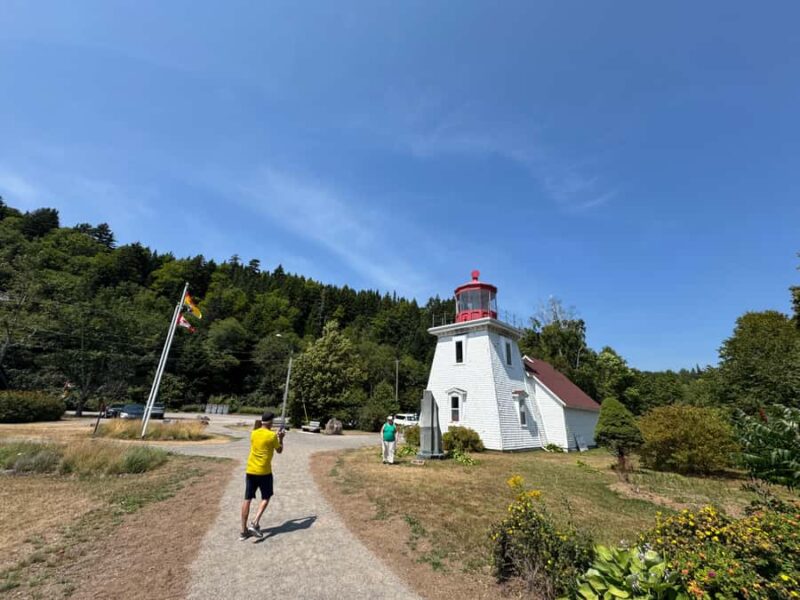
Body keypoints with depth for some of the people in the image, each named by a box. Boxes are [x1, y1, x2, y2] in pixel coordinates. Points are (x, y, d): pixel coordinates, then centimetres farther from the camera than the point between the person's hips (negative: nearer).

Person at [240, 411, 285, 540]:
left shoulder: (253, 433, 3)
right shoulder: (272, 435, -12)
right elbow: (279, 450, 2)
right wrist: (281, 438, 16)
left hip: (250, 470, 5)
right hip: (264, 472, -5)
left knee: (247, 499, 10)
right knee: (265, 498, 12)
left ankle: (244, 531, 16)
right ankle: (255, 523, -1)